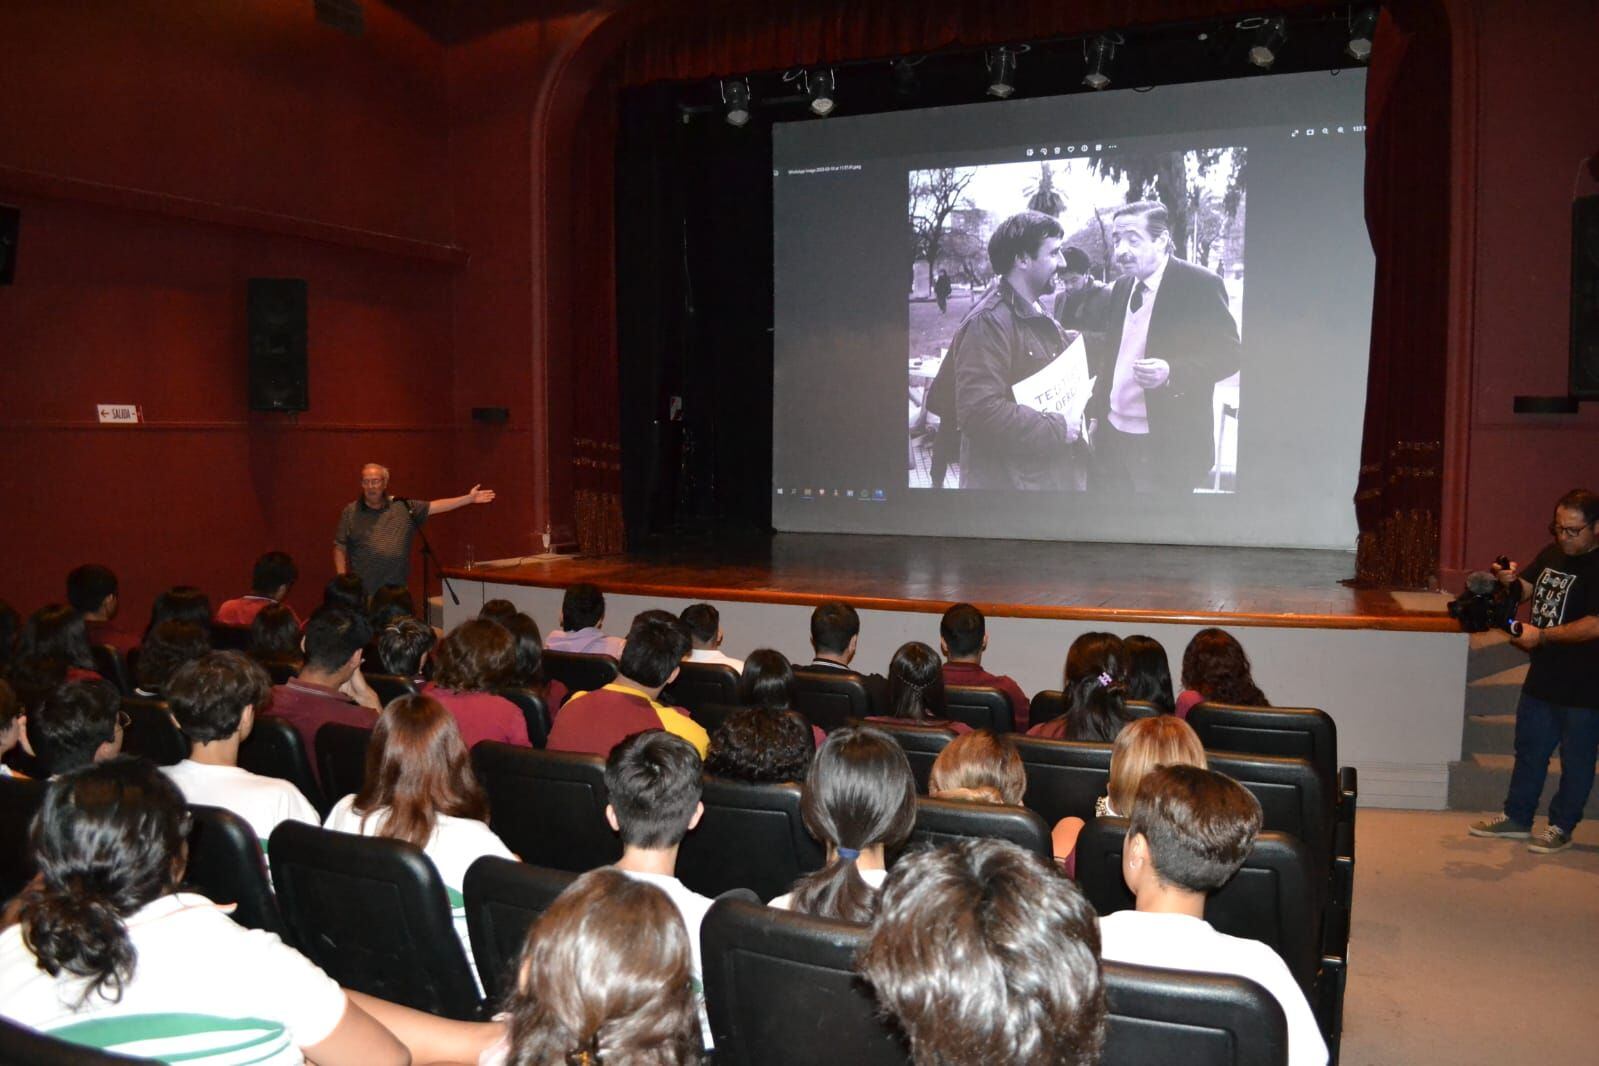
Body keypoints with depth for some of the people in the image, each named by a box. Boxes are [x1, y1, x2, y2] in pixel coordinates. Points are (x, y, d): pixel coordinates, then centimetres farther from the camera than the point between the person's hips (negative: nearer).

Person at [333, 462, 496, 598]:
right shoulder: (351, 512, 3)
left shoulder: (403, 507, 7)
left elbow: (434, 506, 6)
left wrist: (469, 498, 2)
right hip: (363, 590, -2)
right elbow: (340, 547, 5)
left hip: (397, 589, 2)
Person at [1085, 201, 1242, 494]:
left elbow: (1229, 353, -10)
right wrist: (1095, 414, 13)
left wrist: (1171, 373, -25)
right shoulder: (1122, 286, 11)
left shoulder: (1201, 285, -9)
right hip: (1112, 437, 6)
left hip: (1170, 446, -6)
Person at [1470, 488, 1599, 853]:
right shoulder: (1551, 554, 7)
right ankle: (1517, 817, 28)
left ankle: (1561, 828, 20)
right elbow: (1527, 590, 18)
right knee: (1529, 751, 17)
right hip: (1542, 677, 8)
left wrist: (1541, 635, -27)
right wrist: (1511, 580, -4)